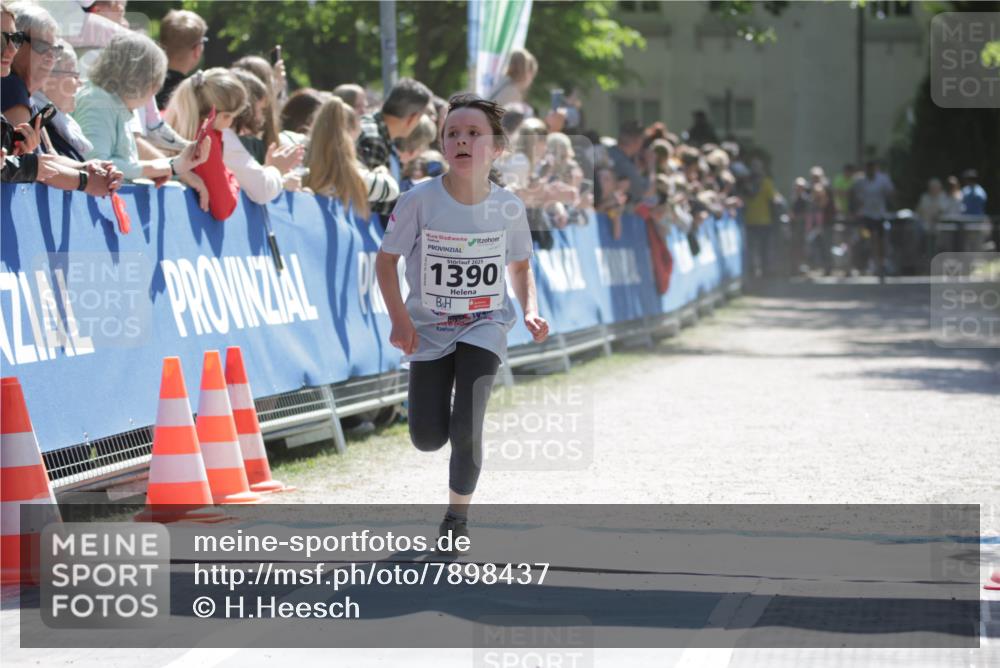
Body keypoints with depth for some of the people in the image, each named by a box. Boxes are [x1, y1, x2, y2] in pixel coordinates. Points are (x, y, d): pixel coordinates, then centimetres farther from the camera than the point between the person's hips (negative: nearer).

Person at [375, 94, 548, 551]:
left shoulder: (508, 208, -9)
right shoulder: (419, 201, -15)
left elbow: (520, 265, 9)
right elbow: (386, 259, -5)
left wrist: (530, 309, -7)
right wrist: (399, 319, -15)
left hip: (484, 326, 0)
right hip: (429, 327, 0)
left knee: (465, 428, -16)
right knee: (427, 439, -3)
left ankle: (458, 512, 9)